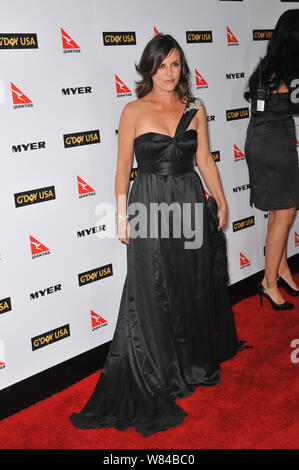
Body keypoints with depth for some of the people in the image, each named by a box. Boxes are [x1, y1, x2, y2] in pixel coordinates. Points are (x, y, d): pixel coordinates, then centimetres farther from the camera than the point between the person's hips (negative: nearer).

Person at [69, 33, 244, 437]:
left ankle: (195, 362, 35)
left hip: (190, 202, 3)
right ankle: (157, 376, 22)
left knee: (194, 287, 13)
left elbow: (205, 160, 10)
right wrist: (122, 216, -5)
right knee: (152, 295, 3)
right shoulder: (134, 111, -4)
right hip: (150, 203, -3)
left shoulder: (195, 108, 5)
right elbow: (123, 166, -2)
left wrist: (221, 202, 9)